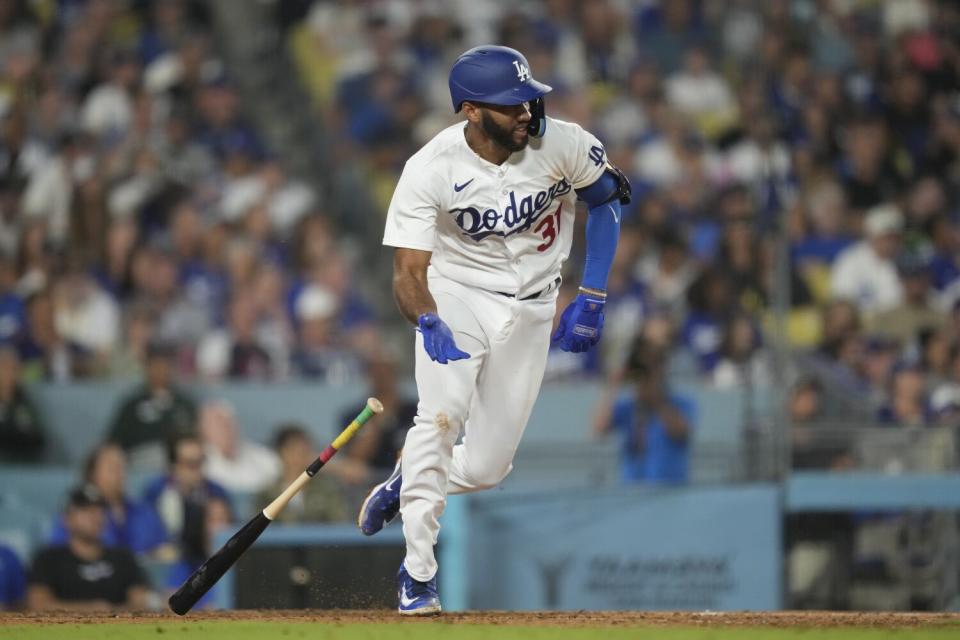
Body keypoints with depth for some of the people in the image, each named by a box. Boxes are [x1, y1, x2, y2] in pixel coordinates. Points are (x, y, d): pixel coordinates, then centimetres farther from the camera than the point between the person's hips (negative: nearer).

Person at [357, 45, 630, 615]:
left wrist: (592, 301, -3)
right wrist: (430, 324, -43)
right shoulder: (431, 169, -21)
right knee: (441, 417, -27)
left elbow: (608, 199, 2)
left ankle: (403, 484, 32)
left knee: (486, 467, -1)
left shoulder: (563, 145, -17)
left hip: (529, 311, 2)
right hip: (457, 296, -2)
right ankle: (418, 574, -17)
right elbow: (409, 272, -21)